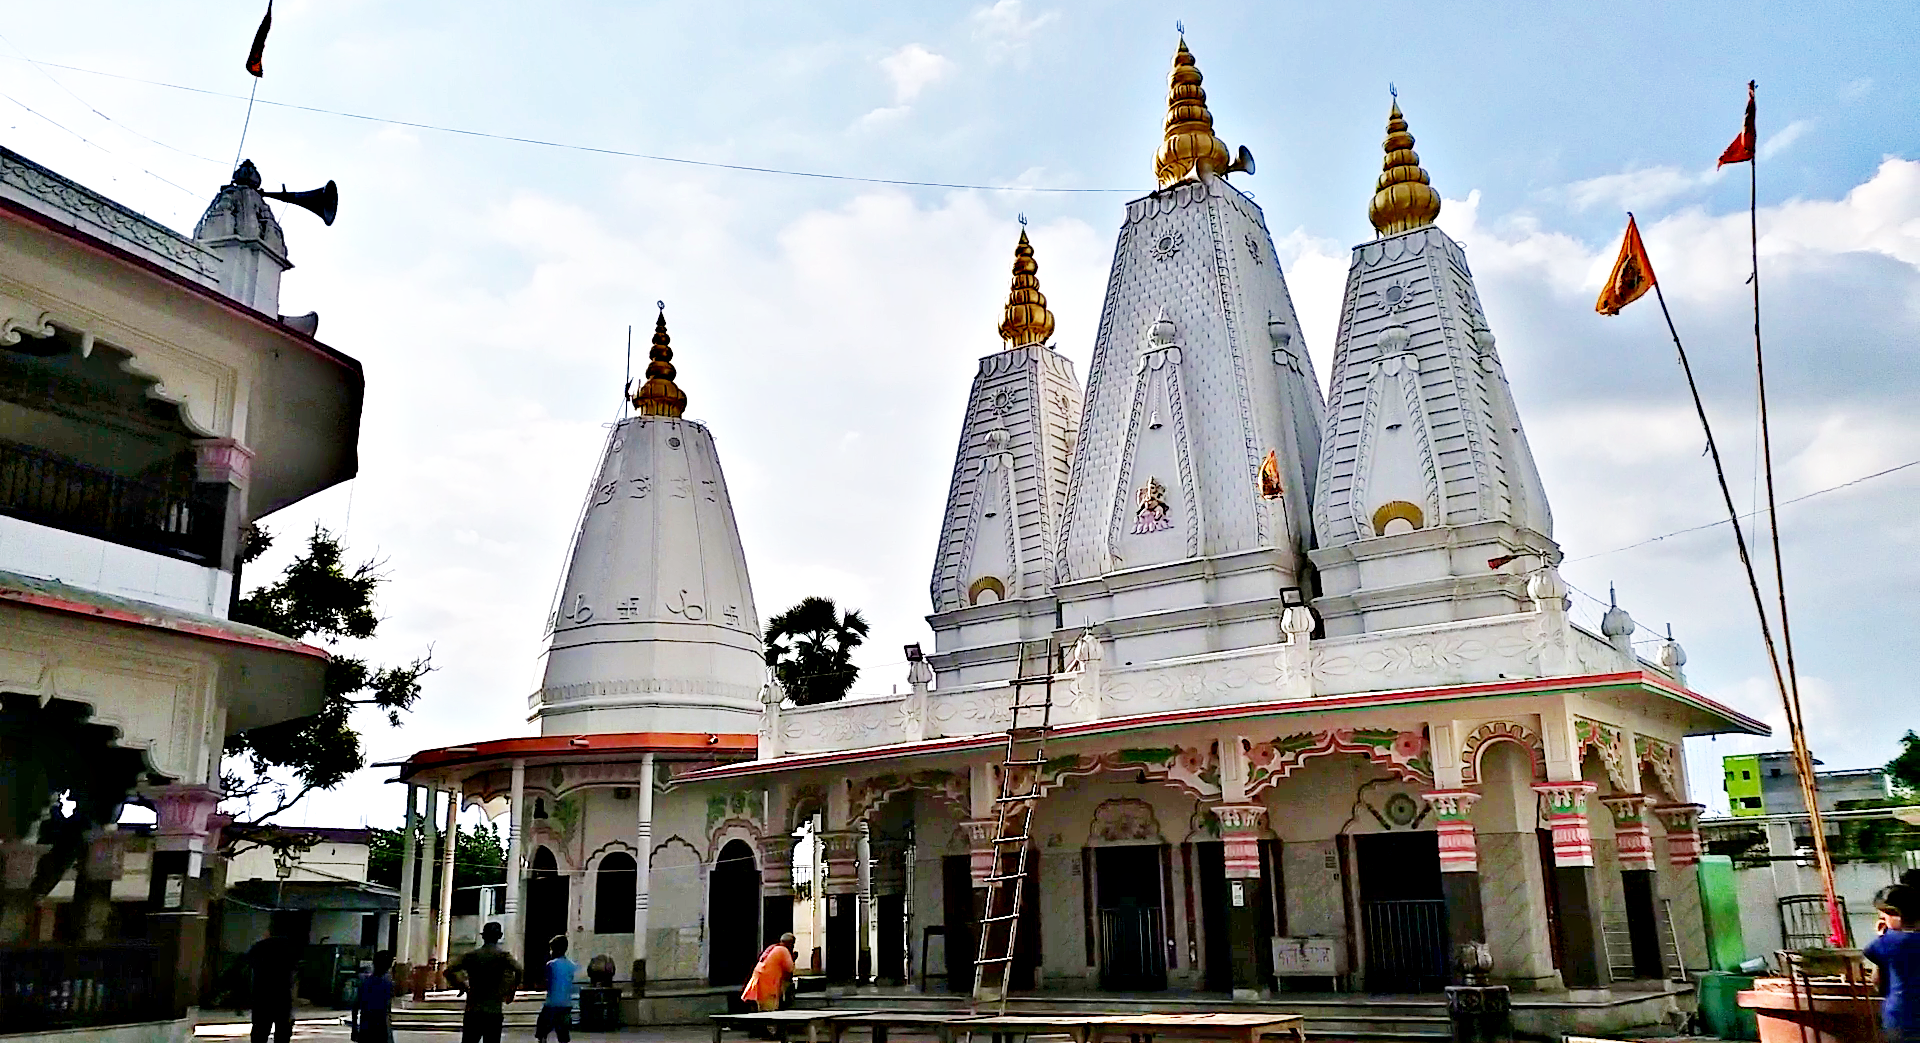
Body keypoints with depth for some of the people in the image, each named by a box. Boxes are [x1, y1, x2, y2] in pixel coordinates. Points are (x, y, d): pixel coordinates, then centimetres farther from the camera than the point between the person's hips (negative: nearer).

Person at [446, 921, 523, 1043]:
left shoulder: (470, 955, 5)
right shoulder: (503, 955, -3)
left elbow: (449, 971, -2)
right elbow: (517, 969, -20)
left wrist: (462, 986, 11)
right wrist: (511, 991, -5)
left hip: (472, 1011, 2)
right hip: (494, 1012, -2)